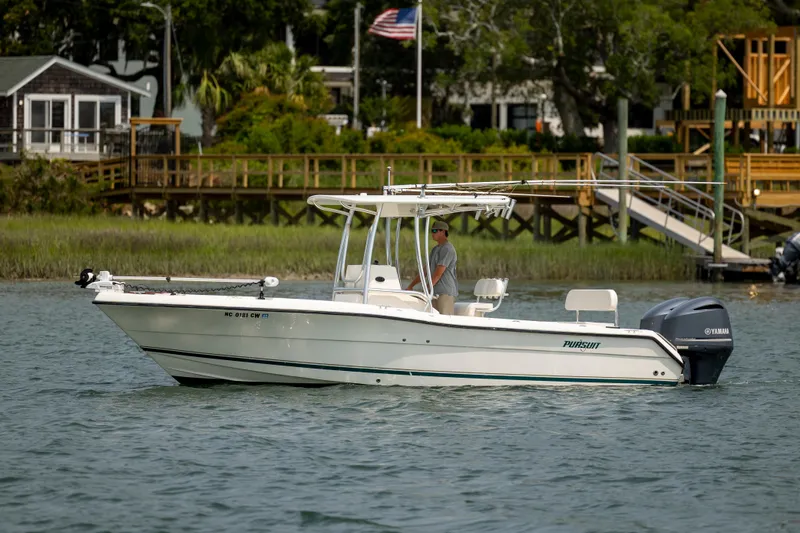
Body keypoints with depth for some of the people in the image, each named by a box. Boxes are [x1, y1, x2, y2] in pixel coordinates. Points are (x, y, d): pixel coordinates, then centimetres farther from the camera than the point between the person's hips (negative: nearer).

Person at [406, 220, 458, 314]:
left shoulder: (447, 249, -11)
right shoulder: (435, 249, 21)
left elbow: (438, 273, -16)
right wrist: (411, 286, 19)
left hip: (446, 293, -9)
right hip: (436, 292, 9)